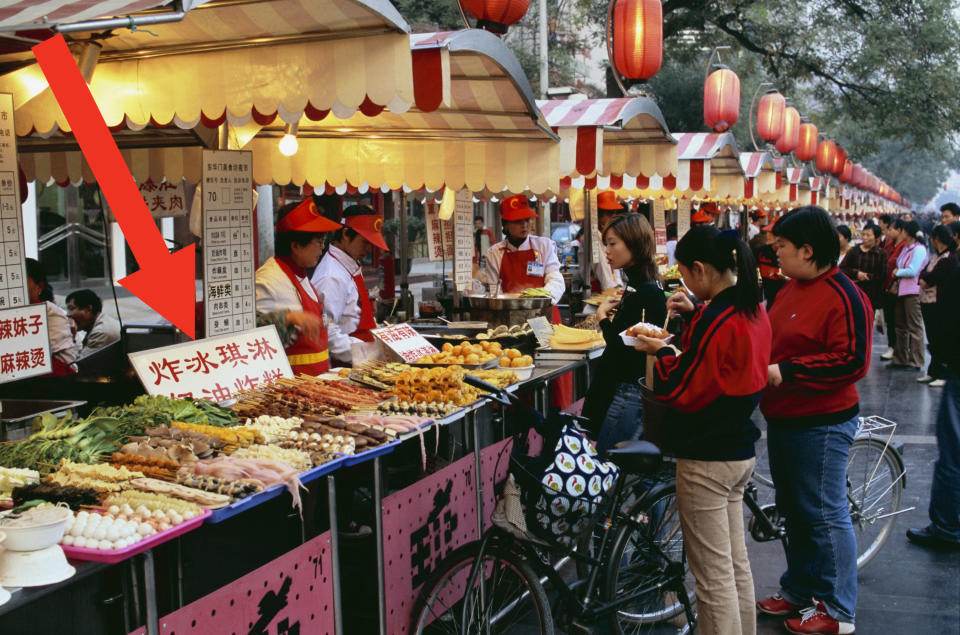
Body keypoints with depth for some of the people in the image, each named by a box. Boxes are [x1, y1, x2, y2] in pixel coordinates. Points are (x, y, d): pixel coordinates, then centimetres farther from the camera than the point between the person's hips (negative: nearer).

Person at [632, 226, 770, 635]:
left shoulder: (715, 321, -23)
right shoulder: (753, 309, 4)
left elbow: (683, 393, -19)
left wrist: (661, 353, -4)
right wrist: (696, 313, 9)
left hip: (707, 459, -10)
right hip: (741, 451, 10)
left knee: (714, 576, 1)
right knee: (737, 563, 21)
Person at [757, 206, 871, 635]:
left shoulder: (843, 296, -17)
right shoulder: (792, 287, 10)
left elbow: (851, 361, -23)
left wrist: (785, 372, -23)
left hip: (821, 424, -9)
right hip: (782, 419, 9)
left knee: (824, 514, -1)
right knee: (792, 509, 18)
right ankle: (799, 588, 33)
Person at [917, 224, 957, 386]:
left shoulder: (949, 259, -15)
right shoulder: (935, 256, 14)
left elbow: (929, 280, -21)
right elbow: (922, 275, 11)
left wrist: (925, 280, -2)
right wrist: (924, 280, -9)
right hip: (927, 303, 9)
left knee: (941, 342, -3)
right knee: (933, 341, 15)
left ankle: (944, 376, 4)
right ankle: (934, 372, 23)